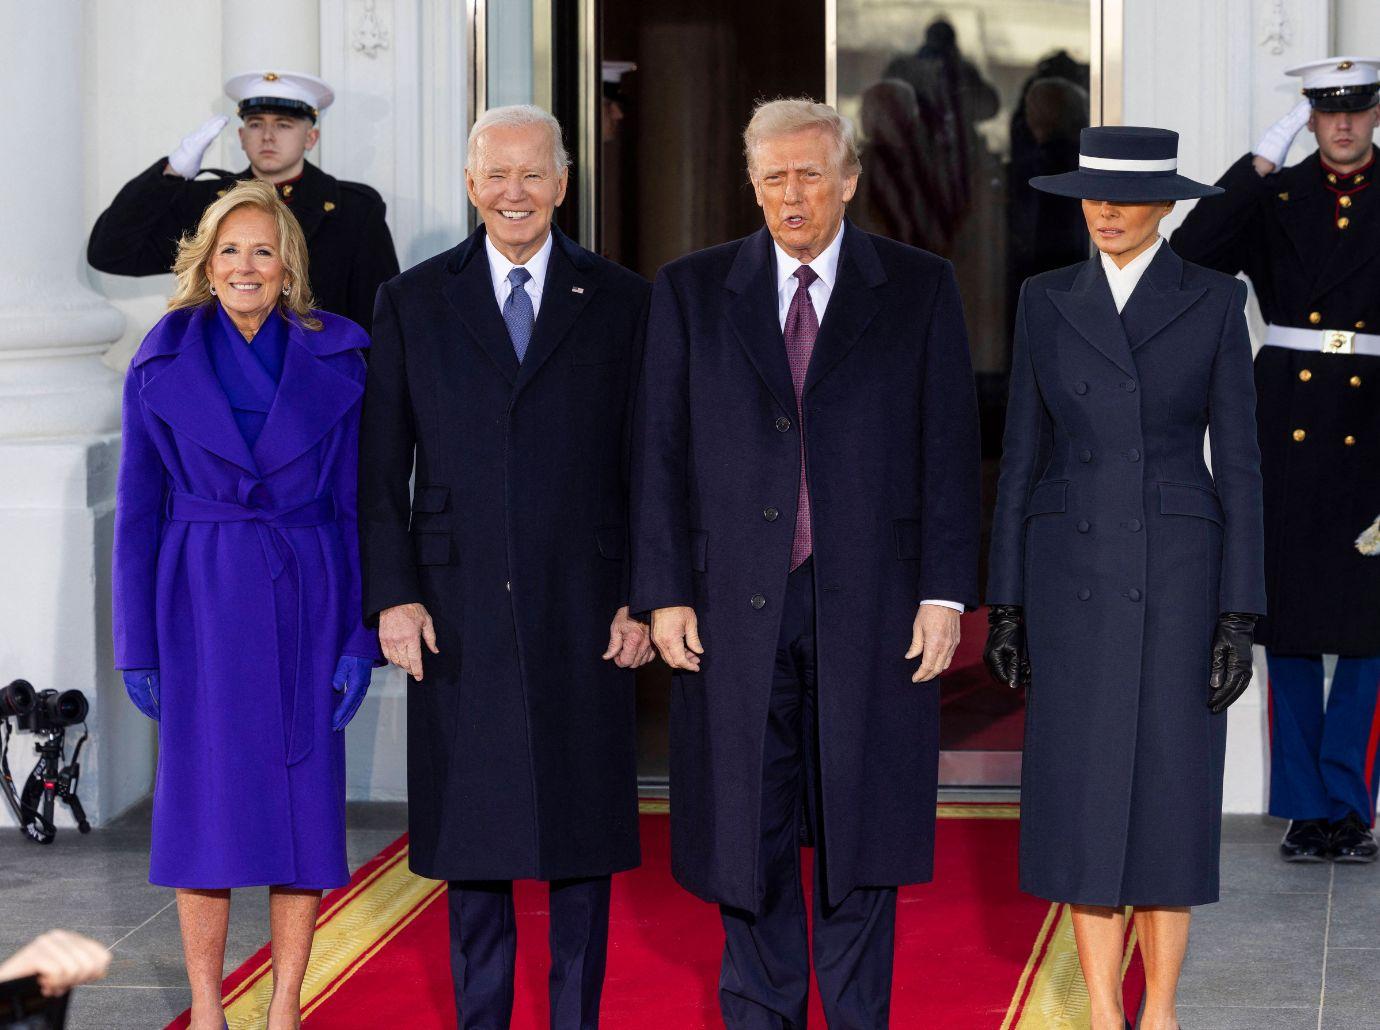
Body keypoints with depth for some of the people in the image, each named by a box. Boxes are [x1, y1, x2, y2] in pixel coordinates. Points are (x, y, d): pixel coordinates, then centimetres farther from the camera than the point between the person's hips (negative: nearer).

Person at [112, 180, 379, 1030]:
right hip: (201, 604, 0)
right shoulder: (164, 362, 2)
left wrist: (361, 635, -4)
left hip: (306, 603, 0)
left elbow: (358, 505, 2)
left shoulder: (336, 361, 2)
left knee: (305, 798, 2)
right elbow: (139, 509, 3)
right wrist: (137, 641, 0)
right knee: (205, 799, 2)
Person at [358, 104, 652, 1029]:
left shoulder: (621, 302, 6)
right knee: (470, 833, 5)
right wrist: (392, 596, -4)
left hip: (583, 610, 0)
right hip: (459, 616, 0)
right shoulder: (413, 302, 6)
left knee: (583, 833, 4)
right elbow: (382, 469, 5)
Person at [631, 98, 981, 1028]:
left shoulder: (921, 289, 4)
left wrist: (946, 591, -5)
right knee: (747, 828, 6)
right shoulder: (691, 291, 7)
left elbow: (951, 448, 2)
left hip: (872, 607, -1)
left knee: (863, 825, 5)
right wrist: (665, 593, -2)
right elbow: (661, 449, 5)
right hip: (736, 604, 1)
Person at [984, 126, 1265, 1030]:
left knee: (1168, 795, 1)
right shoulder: (1046, 301, 5)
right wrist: (1005, 603, 4)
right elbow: (1022, 458, 7)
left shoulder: (1216, 300, -1)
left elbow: (1239, 464, -2)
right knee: (1085, 796, 1)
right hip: (1072, 573, 2)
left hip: (1177, 573, -2)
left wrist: (1240, 616, -7)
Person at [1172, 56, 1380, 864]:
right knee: (1289, 622, 4)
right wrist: (1261, 162, -10)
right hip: (1286, 421, 1)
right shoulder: (1273, 197, 7)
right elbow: (1191, 259, -9)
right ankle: (1307, 808, 13)